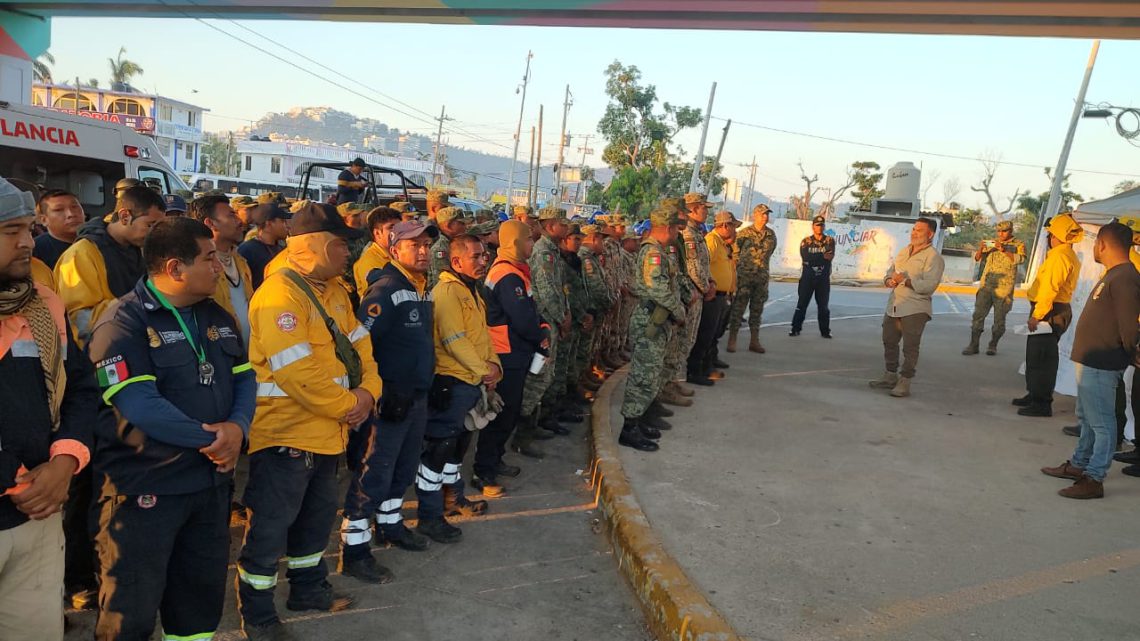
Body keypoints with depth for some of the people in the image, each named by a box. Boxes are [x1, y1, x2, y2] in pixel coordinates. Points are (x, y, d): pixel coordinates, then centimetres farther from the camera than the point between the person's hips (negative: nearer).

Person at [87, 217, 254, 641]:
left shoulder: (217, 316, 9)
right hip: (144, 485, -7)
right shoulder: (123, 323, -14)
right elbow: (139, 406, -24)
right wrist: (210, 439, -17)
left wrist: (237, 426, -13)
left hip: (211, 479, 7)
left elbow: (244, 378, 7)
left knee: (203, 593, 20)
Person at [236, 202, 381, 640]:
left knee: (317, 514, 22)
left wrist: (368, 391, -8)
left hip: (326, 431, 9)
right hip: (286, 434, -9)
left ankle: (308, 587, 41)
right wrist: (348, 405, -17)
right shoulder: (279, 294, -21)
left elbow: (357, 344, 10)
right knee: (271, 523, 5)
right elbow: (298, 372, -26)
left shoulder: (333, 290, 9)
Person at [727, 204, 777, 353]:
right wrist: (740, 267, -1)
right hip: (744, 275, -4)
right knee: (738, 308, -3)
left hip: (762, 277, 5)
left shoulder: (771, 234, 8)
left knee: (757, 310, 9)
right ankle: (732, 340, 3)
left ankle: (754, 341, 17)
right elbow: (735, 252, -1)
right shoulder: (744, 233, -5)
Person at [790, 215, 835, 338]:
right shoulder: (806, 242, 4)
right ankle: (796, 328, 6)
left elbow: (831, 256, -12)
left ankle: (825, 330, 14)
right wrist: (823, 256, -13)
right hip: (808, 277, 0)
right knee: (802, 304, 1)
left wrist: (814, 258, -23)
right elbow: (806, 257, -12)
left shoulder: (830, 240, 5)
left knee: (823, 305, 6)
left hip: (823, 278, 1)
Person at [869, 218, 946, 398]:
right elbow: (890, 272, 16)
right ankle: (890, 376, 29)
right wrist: (889, 280, -6)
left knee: (910, 347, -3)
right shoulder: (904, 251, 15)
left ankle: (905, 382, 5)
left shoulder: (933, 257, -10)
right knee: (889, 341, 15)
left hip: (915, 309, -8)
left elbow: (929, 285, -20)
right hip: (894, 306, 8)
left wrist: (905, 281, -23)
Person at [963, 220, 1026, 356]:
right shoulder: (991, 243, 14)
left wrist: (1004, 250, -25)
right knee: (978, 314, -3)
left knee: (999, 318, 3)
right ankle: (973, 345, -1)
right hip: (986, 285, 3)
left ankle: (993, 345, 16)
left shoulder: (1018, 245, 4)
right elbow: (977, 258, 10)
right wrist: (981, 249, -11)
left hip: (1003, 287, -3)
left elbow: (1020, 259, -13)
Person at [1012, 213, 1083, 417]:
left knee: (1040, 358, -7)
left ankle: (1041, 404, -4)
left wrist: (1037, 315, -24)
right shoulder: (1070, 256, 17)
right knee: (1036, 356, 18)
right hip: (1060, 310, 10)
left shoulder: (1058, 256, -16)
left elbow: (1050, 288, -23)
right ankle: (1035, 395, 28)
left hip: (1049, 313, -10)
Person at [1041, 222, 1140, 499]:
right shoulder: (1113, 275, 14)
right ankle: (1079, 464, 33)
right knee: (1087, 418, 21)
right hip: (1090, 360, 11)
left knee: (1101, 423, -3)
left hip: (1102, 365, -11)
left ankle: (1094, 479, 1)